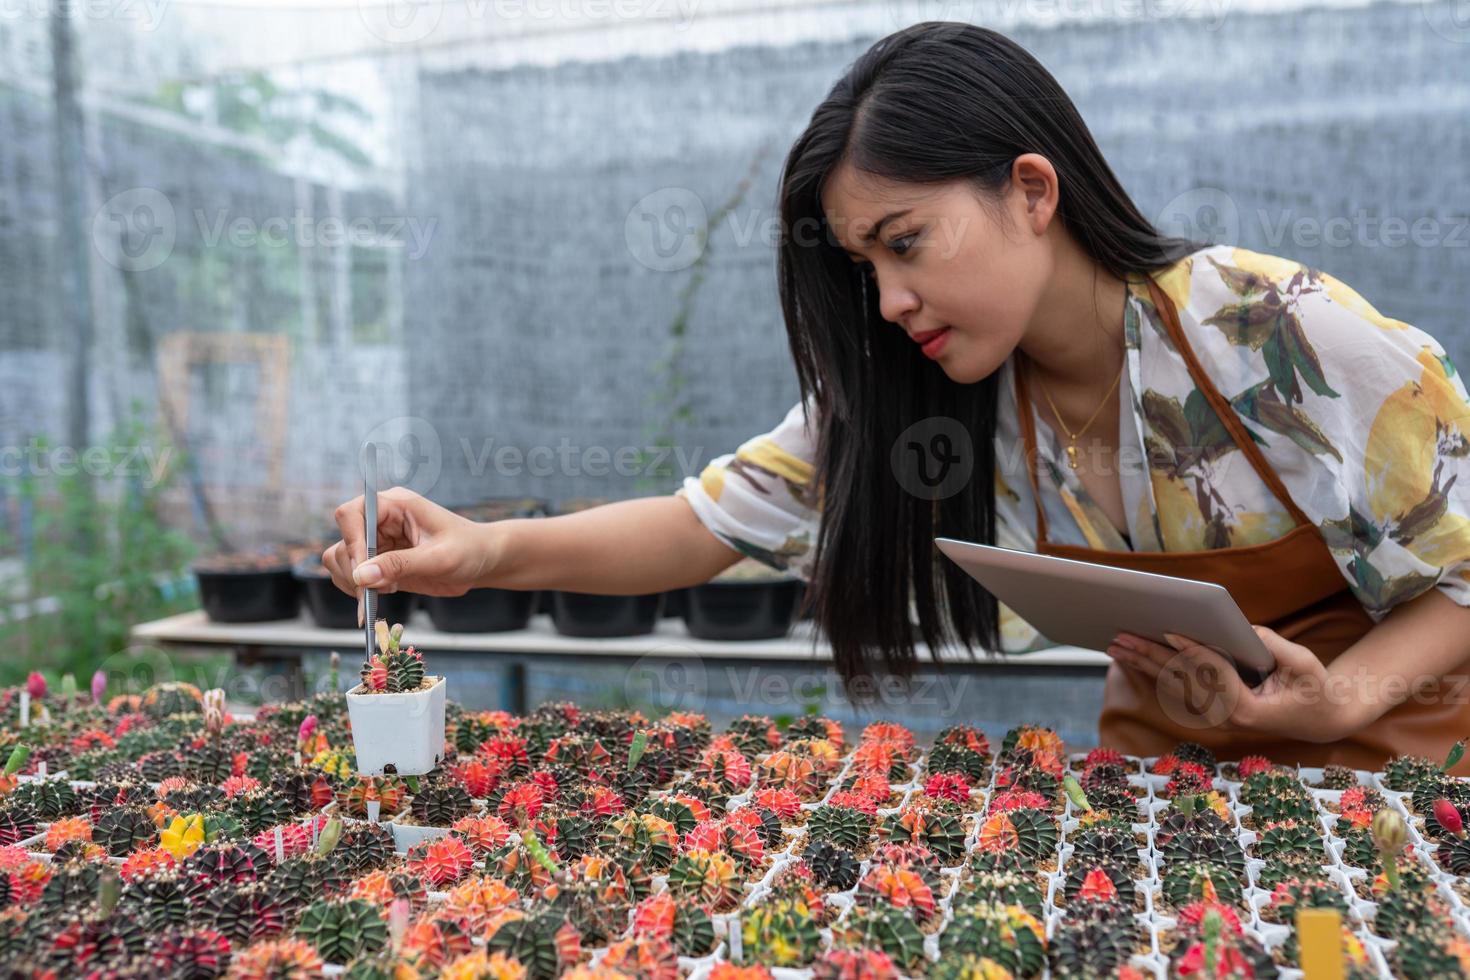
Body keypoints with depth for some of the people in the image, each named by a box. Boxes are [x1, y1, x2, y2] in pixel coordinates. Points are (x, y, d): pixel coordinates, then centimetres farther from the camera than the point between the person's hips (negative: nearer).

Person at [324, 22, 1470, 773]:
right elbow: (704, 525, -15)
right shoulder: (907, 394, -13)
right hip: (1161, 745, 3)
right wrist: (486, 551, -30)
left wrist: (1340, 702, -30)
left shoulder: (1299, 341, -24)